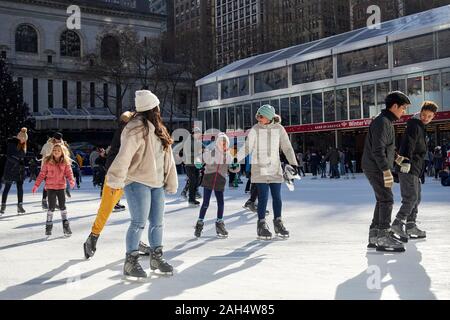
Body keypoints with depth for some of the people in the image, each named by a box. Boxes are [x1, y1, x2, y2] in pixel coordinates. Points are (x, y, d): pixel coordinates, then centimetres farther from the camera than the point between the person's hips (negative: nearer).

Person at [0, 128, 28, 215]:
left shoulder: (23, 144, 9)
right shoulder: (11, 143, -10)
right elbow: (9, 156, -17)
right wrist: (18, 162, -24)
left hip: (20, 170, 6)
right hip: (10, 169, -6)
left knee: (20, 188, 3)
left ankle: (20, 205, 8)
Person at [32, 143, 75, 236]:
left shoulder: (65, 163, -3)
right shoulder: (47, 161, -5)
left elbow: (69, 173, -5)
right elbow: (42, 174, -1)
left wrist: (71, 181, -25)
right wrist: (36, 185, -3)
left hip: (61, 187, 1)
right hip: (50, 187, -1)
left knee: (62, 206, 8)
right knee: (51, 207, -2)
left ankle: (66, 226, 16)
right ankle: (48, 226, 11)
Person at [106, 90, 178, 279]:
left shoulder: (157, 129, 14)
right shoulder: (137, 128, -15)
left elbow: (167, 158, 16)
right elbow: (124, 155, -23)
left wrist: (170, 183, 14)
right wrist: (116, 181, -27)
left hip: (156, 183, 9)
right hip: (137, 181, -8)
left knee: (157, 222, 13)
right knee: (139, 223, -7)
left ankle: (156, 258, 27)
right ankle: (130, 262, 4)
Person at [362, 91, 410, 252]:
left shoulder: (387, 121, 17)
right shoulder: (382, 122, -16)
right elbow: (378, 149, -23)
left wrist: (397, 157, 22)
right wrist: (386, 170, -24)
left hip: (378, 168, 11)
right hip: (376, 168, -11)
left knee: (382, 200, 13)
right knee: (387, 200, -9)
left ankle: (374, 235, 19)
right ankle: (383, 237, -5)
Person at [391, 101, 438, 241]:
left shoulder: (421, 127, 21)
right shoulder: (414, 125, -10)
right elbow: (409, 143, -24)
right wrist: (406, 160, -35)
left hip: (415, 168, 10)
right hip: (408, 167, -10)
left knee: (416, 198, 15)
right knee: (411, 197, -16)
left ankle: (411, 225, 22)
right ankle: (398, 223, -17)